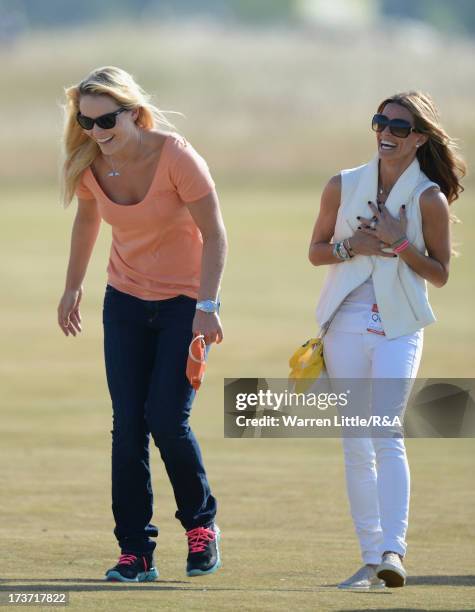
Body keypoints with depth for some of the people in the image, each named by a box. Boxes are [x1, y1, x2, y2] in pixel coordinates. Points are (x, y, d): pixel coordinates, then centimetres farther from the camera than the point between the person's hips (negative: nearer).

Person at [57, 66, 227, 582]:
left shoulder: (175, 156, -22)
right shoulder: (88, 165, -8)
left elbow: (213, 235, -17)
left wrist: (207, 306, -22)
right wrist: (73, 286, 18)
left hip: (185, 301, -4)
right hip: (126, 301, 4)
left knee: (167, 420, -13)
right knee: (127, 427, -3)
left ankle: (201, 523, 12)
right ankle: (135, 553, 2)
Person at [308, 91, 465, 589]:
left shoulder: (429, 199, -3)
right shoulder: (343, 186, 5)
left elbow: (439, 274, 0)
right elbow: (316, 250, 11)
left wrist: (399, 244, -14)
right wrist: (352, 246, -9)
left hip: (399, 328, -3)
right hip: (347, 324, 3)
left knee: (386, 436, -18)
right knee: (356, 445, 3)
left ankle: (393, 551, -25)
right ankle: (371, 557, 8)